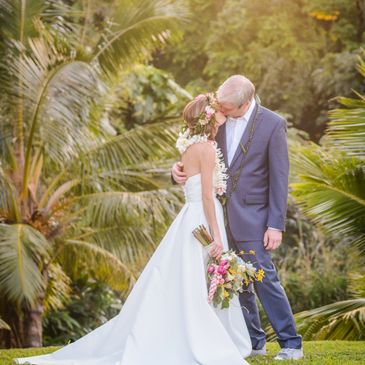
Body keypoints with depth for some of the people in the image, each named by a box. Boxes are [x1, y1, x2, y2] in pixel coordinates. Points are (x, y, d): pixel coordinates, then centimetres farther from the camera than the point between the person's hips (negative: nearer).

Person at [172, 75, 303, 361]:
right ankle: (254, 342, 20)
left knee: (264, 278, -6)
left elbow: (279, 177, -10)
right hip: (221, 214, 5)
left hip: (251, 216, -5)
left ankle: (291, 344, 3)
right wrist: (180, 169, -9)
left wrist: (276, 225, -13)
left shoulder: (273, 124, -10)